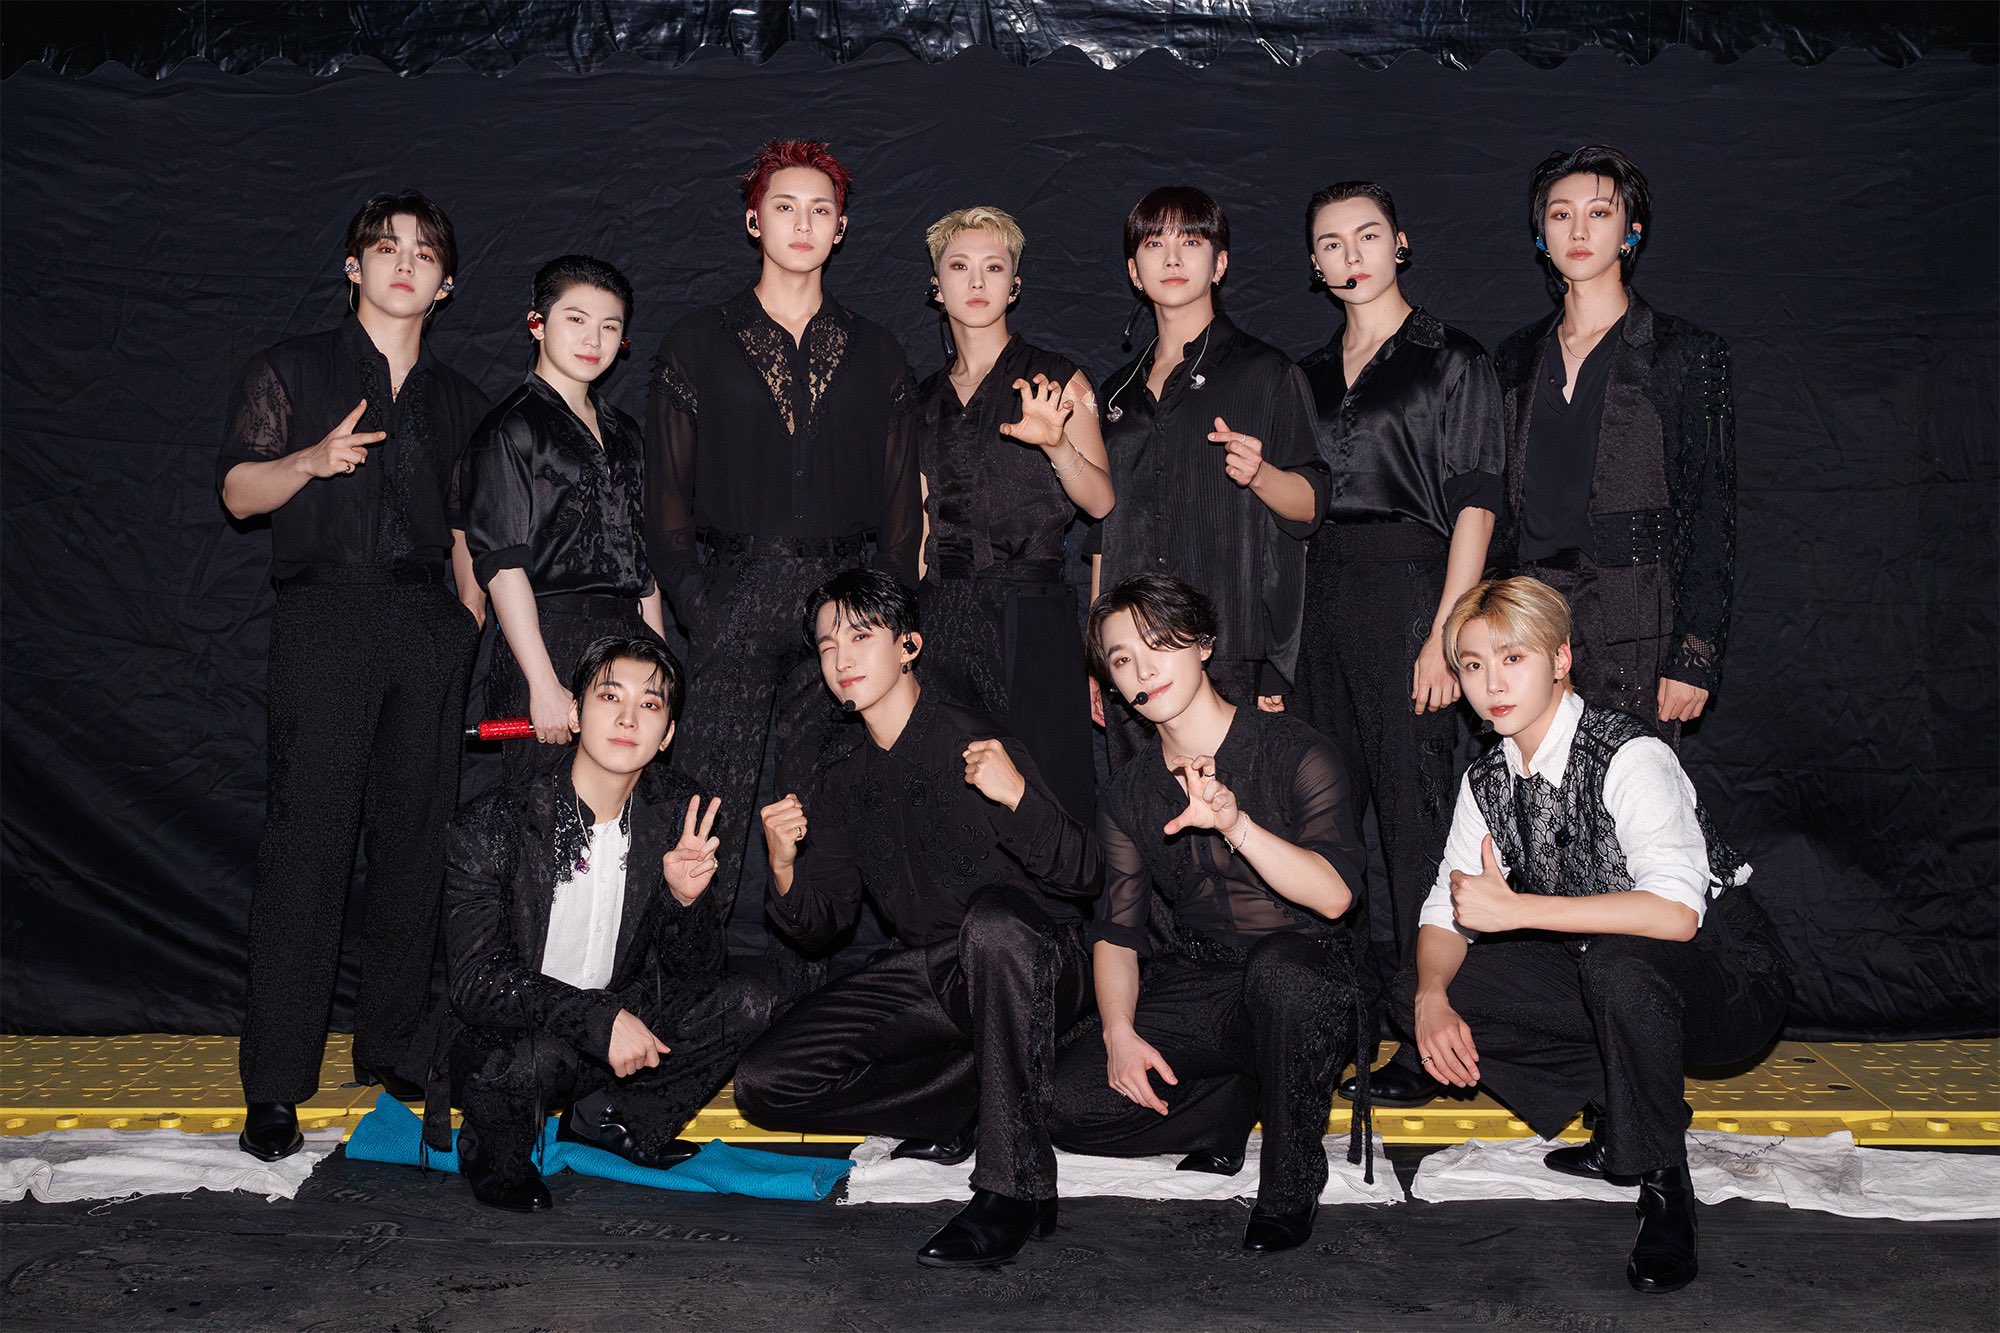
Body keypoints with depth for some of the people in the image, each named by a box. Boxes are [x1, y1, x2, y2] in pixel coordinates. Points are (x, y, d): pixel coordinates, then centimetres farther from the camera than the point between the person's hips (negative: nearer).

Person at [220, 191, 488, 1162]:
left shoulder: (456, 400, 20)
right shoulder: (293, 371, 10)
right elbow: (238, 490, 3)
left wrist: (475, 623, 10)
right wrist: (312, 460, -16)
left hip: (427, 628, 4)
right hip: (324, 618, -4)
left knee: (416, 839, 2)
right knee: (306, 842, -9)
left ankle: (389, 1047, 14)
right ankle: (275, 1085, -5)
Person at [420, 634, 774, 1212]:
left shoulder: (673, 825, -2)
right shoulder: (493, 823, -15)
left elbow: (696, 976, -1)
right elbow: (477, 982, -21)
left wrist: (685, 900, -22)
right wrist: (599, 1019, -32)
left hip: (617, 1040, 4)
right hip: (498, 1050, -4)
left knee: (747, 1002, -11)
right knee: (540, 1051, -36)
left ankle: (606, 1119, 3)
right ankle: (494, 1149, -2)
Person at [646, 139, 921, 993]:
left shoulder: (874, 355, 13)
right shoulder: (698, 345, 8)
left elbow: (901, 506, 11)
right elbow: (667, 502, 4)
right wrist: (698, 609, -6)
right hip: (734, 604, -1)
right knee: (713, 820, -7)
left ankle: (802, 1000, 13)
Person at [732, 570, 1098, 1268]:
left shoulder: (975, 744, -11)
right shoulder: (837, 784, 8)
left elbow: (1081, 875, -17)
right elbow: (818, 924, 9)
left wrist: (1018, 795, -35)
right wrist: (784, 869, -13)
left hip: (1029, 968, -5)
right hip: (921, 974, 6)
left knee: (992, 916, -41)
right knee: (765, 1082, -11)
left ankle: (1016, 1185, -31)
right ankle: (973, 1101, -2)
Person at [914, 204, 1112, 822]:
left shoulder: (1054, 381, 4)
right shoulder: (924, 400, 14)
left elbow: (1101, 501, -5)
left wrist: (1057, 445, -23)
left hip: (1028, 617, -3)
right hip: (942, 623, 3)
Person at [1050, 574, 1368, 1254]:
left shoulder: (1294, 752, -5)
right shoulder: (1130, 795, 10)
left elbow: (1333, 894, -17)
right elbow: (1117, 930, 6)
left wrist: (1236, 823, -32)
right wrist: (1119, 1029, -12)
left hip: (1300, 981, -4)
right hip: (1189, 994, 4)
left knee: (1278, 966, -40)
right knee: (1062, 1100, -19)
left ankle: (1291, 1186, -17)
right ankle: (1239, 1101, 5)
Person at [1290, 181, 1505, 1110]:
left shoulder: (1451, 361, 1)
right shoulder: (1310, 374, 17)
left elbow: (1474, 508, -6)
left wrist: (1444, 635, -13)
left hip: (1409, 586, -5)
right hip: (1322, 596, 5)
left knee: (1414, 809, -5)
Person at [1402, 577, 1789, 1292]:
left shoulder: (1629, 757, -22)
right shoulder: (1486, 780, 0)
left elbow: (1675, 912, -35)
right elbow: (1446, 915, -1)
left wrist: (1515, 908, -33)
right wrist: (1434, 1000, -23)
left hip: (1723, 973, -7)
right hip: (1597, 980, 7)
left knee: (1615, 961, -40)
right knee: (1419, 987, -9)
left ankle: (1663, 1178, -16)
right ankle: (1622, 1119, -2)